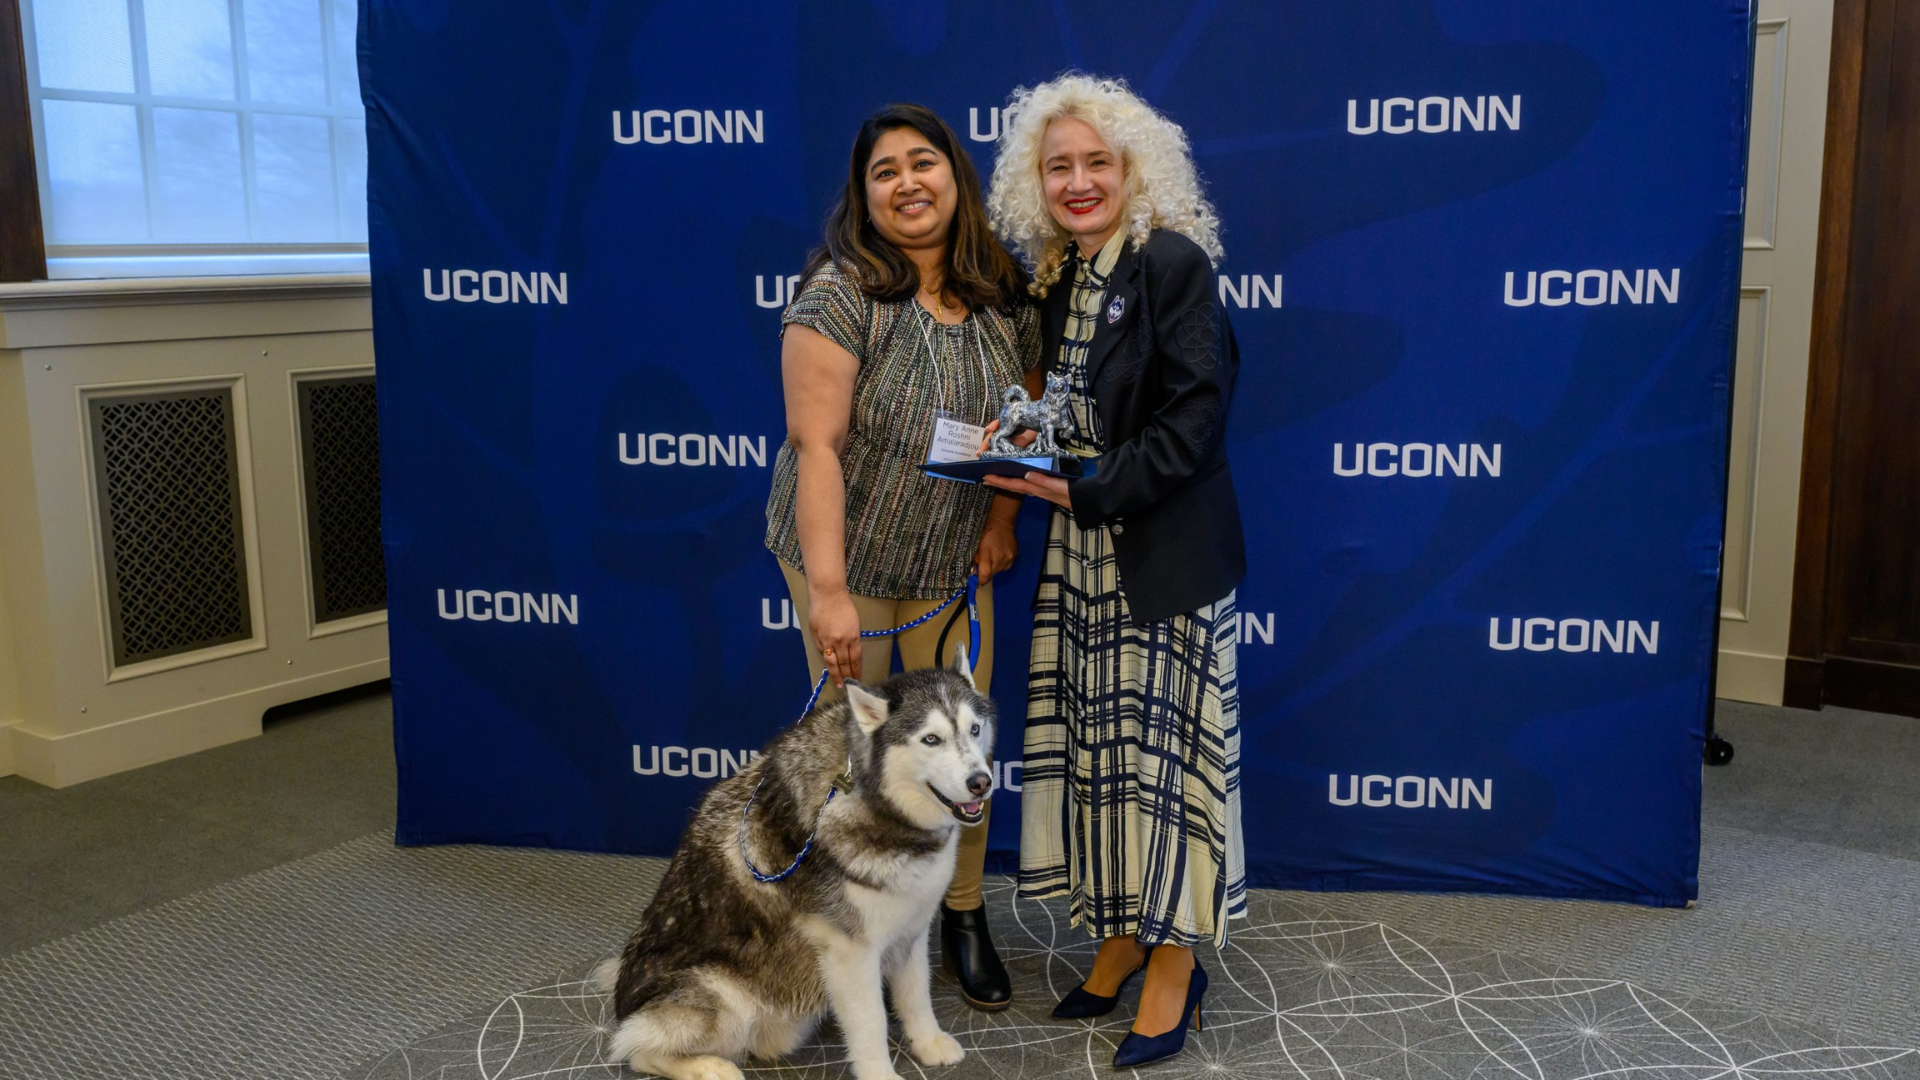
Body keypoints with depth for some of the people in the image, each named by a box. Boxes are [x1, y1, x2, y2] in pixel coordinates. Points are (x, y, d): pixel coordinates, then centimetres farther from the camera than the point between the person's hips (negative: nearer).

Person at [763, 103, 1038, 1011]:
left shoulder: (1004, 296, -1)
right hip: (846, 554, -4)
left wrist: (1002, 518, 0)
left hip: (953, 564, 4)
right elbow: (815, 443, -22)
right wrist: (829, 590, -27)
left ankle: (964, 915, 30)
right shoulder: (841, 294, -18)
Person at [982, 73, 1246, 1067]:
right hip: (1078, 555, 7)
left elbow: (1195, 420, -18)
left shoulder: (1173, 262, -12)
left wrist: (1087, 492, -20)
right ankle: (1120, 936, 29)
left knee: (1159, 744, 2)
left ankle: (1175, 961, 18)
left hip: (1164, 557, -7)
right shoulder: (1055, 280, 10)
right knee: (1092, 745, 12)